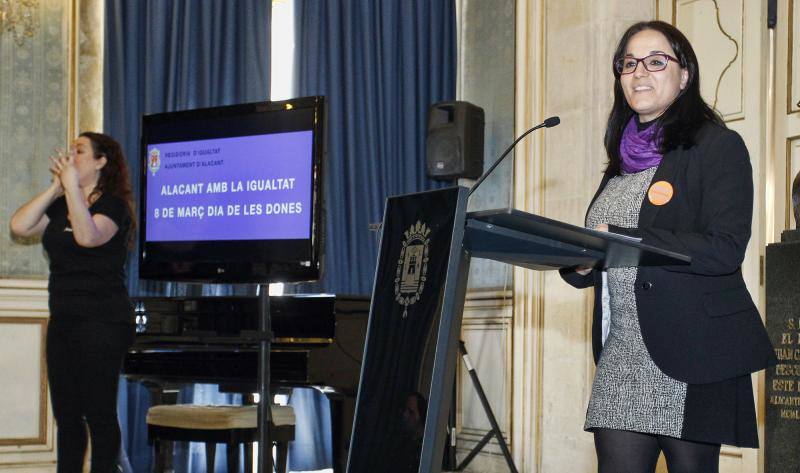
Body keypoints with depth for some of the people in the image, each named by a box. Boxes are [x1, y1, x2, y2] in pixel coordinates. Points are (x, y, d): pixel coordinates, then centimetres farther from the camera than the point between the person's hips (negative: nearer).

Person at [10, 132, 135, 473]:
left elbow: (88, 236, -26)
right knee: (66, 414, 10)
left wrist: (72, 184, -23)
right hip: (62, 322, 8)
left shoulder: (113, 205, -6)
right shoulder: (60, 207, 16)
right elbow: (19, 227, 2)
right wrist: (55, 187, 2)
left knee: (99, 414, -4)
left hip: (101, 324, -8)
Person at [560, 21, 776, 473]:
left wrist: (617, 240, -19)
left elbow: (725, 249, -16)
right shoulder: (625, 157, 18)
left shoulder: (719, 147, -2)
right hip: (621, 355, 5)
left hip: (691, 355, -5)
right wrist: (578, 263, -1)